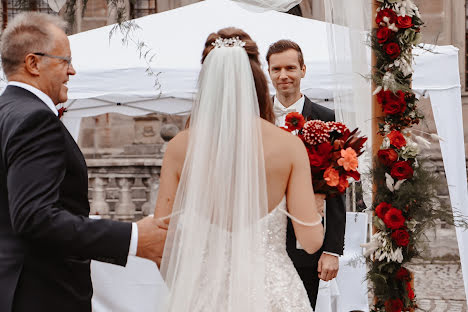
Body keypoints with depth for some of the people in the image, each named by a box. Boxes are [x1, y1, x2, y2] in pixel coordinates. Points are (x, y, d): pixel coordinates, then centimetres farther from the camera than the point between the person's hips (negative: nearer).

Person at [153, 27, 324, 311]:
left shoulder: (180, 147, -6)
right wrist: (316, 203, 12)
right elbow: (311, 240, -8)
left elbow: (162, 237, -3)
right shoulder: (289, 145, -8)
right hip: (273, 289, 0)